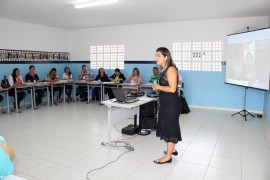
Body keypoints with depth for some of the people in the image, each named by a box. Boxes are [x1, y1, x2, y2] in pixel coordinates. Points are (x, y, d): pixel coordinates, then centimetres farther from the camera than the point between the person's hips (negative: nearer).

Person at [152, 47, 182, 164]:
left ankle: (168, 157, 11)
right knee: (167, 126, 18)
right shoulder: (164, 70, 11)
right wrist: (157, 87, 2)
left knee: (170, 127, 0)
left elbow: (172, 89, -23)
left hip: (171, 104, -9)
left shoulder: (171, 69, -17)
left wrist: (159, 87, -11)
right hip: (165, 103, 10)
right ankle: (172, 149, 35)